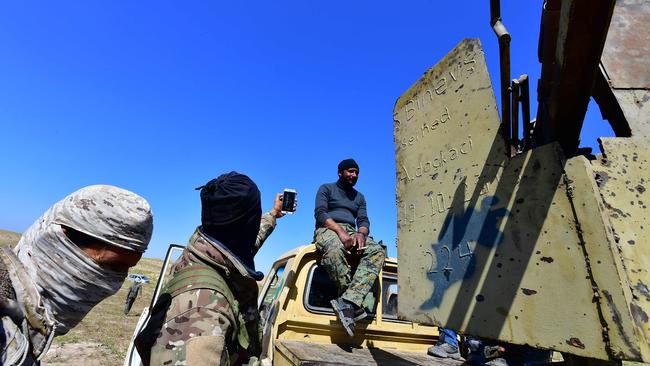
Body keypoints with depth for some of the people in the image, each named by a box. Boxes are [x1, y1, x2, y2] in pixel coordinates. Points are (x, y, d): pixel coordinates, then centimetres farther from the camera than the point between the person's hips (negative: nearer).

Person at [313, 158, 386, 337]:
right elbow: (320, 213, -4)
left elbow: (364, 220, 13)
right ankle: (358, 304, -31)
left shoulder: (359, 197, 27)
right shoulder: (326, 189, 13)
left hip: (352, 233, 5)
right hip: (327, 229, -4)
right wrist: (340, 230, -20)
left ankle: (348, 301, -40)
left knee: (378, 251, -27)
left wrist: (361, 234, -13)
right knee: (335, 249, -41)